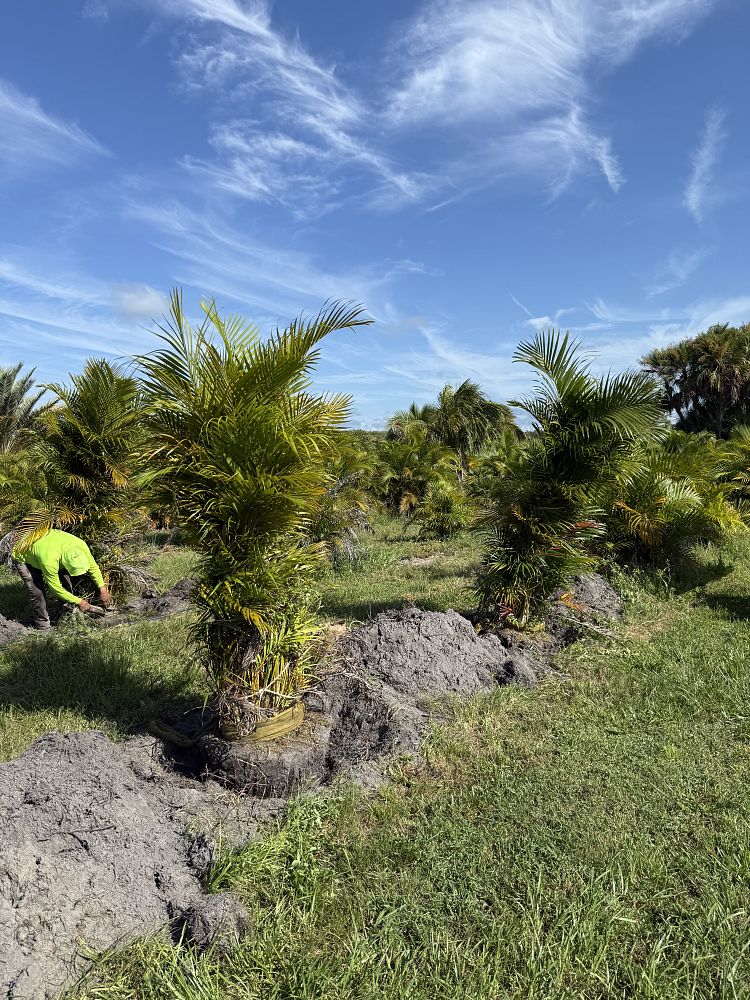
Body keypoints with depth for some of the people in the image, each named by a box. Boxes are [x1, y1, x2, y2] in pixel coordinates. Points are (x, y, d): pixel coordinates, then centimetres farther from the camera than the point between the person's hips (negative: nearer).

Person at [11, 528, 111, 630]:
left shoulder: (80, 545, -31)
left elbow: (93, 566, -12)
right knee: (38, 594, -15)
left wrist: (102, 588, -16)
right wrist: (79, 602, -20)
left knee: (66, 581, -2)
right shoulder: (49, 561, -44)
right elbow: (56, 588, -28)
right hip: (23, 558, -6)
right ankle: (43, 625, 7)